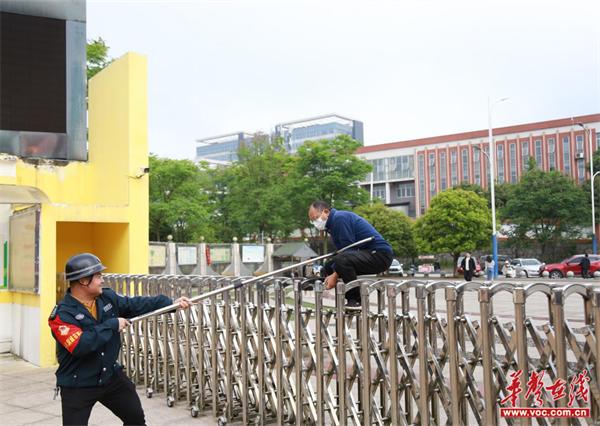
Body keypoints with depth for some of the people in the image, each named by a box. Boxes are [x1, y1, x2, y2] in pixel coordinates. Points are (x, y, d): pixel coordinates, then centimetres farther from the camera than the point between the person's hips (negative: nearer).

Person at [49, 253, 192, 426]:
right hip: (77, 385, -6)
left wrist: (171, 303, -7)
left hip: (111, 376, 6)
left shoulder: (107, 297, -2)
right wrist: (112, 325, -26)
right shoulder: (62, 314, -21)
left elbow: (136, 305, 1)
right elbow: (80, 346, -33)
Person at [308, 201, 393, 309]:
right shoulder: (333, 223, 17)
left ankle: (356, 301, -19)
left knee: (342, 260, -34)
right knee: (328, 267, 10)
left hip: (381, 254, -11)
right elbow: (341, 252, 15)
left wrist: (335, 276, -17)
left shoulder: (340, 218, -14)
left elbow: (349, 250, -20)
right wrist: (330, 275, 1)